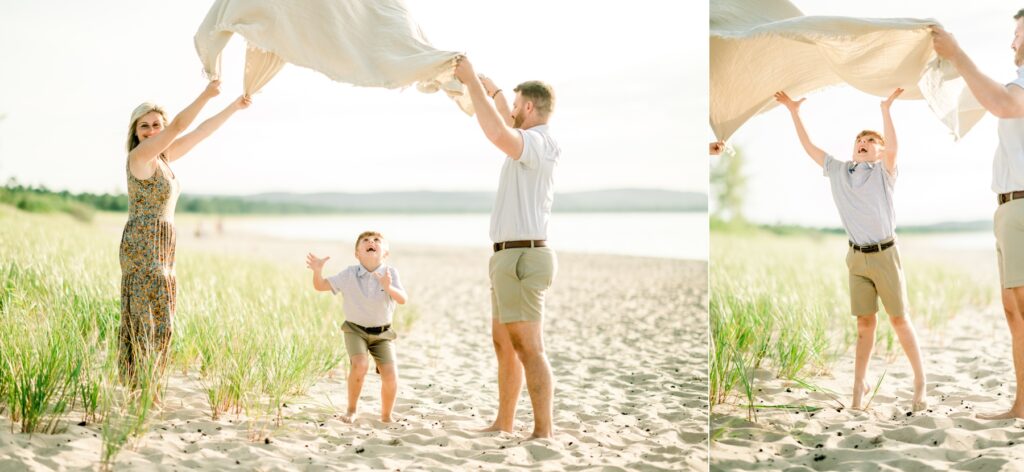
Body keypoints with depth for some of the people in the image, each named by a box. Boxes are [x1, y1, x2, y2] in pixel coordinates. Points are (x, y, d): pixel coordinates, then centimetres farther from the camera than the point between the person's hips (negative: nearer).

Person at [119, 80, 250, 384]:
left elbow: (201, 133, 17)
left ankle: (136, 384, 16)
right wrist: (205, 96, -26)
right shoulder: (139, 155, -10)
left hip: (160, 247, 9)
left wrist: (234, 107, 19)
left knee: (156, 318, 11)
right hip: (143, 245, -9)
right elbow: (179, 126, -21)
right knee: (150, 318, -9)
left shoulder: (161, 157, 13)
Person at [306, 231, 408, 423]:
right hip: (355, 330, -1)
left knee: (390, 375, -14)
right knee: (360, 364, -28)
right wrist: (317, 271, -28)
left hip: (382, 334, 1)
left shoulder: (390, 273, -11)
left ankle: (386, 416, 11)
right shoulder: (349, 274, -9)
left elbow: (403, 300, -21)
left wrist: (390, 288, -40)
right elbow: (321, 286, -7)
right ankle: (351, 410, -5)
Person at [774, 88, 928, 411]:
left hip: (885, 254, -3)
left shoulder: (884, 171, -5)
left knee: (899, 319, 3)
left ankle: (920, 381, 14)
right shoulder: (837, 170, 6)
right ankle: (859, 385, 9)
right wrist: (794, 112, 2)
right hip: (857, 257, 3)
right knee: (864, 322, 6)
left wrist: (886, 110, -37)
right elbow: (808, 146, 8)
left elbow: (893, 147, -25)